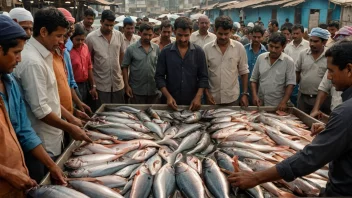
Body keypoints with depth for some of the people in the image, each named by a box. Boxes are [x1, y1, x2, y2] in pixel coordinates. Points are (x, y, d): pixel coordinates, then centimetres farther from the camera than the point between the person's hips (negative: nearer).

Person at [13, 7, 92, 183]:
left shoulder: (43, 55, 7)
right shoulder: (32, 62, -24)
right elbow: (40, 110, -24)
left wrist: (70, 118, 11)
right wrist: (70, 128, -14)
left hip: (51, 139, 9)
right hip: (41, 145, -9)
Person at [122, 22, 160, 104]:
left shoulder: (156, 48, 3)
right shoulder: (131, 49, -5)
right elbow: (124, 67, -2)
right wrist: (127, 85, -8)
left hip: (154, 90, 3)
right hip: (136, 91, -3)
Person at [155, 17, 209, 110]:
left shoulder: (198, 52, 0)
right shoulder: (165, 52, -2)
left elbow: (203, 77, 0)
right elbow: (159, 77, -2)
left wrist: (198, 97, -13)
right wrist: (168, 96, -14)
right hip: (171, 103, 0)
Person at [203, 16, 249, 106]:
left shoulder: (239, 47, -4)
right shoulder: (207, 48, -5)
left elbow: (244, 72, 2)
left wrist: (245, 93, -1)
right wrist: (207, 93, -6)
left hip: (233, 98, 0)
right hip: (213, 98, 0)